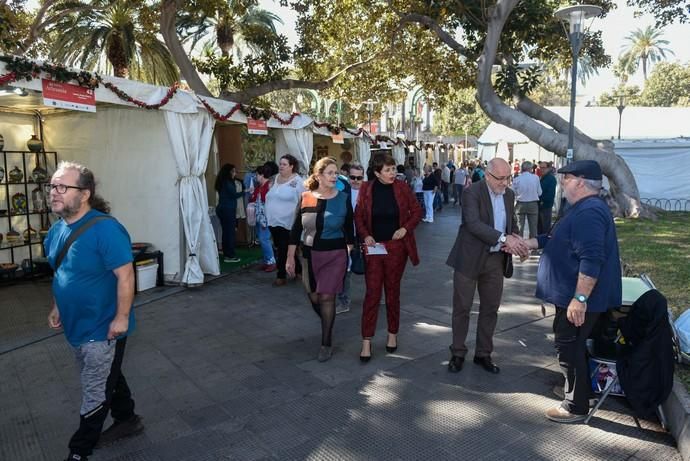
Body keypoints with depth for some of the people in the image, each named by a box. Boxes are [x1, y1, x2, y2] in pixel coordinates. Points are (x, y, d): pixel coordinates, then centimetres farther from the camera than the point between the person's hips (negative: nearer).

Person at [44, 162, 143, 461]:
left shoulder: (105, 228, -24)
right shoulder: (56, 230, 3)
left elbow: (125, 275, -25)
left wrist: (122, 318, -24)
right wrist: (56, 307, 15)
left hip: (102, 328, -8)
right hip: (76, 325, 8)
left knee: (95, 394, 7)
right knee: (106, 378, 24)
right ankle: (127, 420, 43)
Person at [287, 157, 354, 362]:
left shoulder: (343, 199, -5)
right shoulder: (305, 198, -3)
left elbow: (349, 229, 2)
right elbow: (296, 229, 1)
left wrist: (350, 253, 3)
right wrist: (290, 257, 1)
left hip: (335, 255, -2)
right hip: (310, 254, 2)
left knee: (326, 297, -4)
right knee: (314, 297, 12)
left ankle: (326, 343, 11)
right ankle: (327, 325, 41)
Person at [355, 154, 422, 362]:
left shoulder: (402, 188, -4)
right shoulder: (367, 189, -3)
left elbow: (417, 211, 4)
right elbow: (358, 216, 3)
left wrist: (406, 228, -11)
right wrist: (365, 235, -12)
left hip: (396, 246, 1)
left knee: (393, 292, 12)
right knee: (372, 293, -1)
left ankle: (393, 334, 29)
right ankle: (366, 341, 7)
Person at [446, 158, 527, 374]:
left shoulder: (509, 194, 7)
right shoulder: (472, 192, -13)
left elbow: (512, 223, 16)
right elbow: (473, 223, -26)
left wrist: (515, 240, -6)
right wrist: (503, 238, -32)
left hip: (496, 259, 6)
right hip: (470, 258, -5)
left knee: (490, 308, 12)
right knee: (462, 308, 6)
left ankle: (483, 354, 27)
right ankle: (458, 353, 22)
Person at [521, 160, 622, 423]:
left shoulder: (589, 213, -24)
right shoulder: (583, 209, 12)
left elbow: (591, 260, -30)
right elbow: (556, 239, 22)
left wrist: (580, 298, -30)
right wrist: (525, 243, 17)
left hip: (578, 299, -11)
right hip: (572, 295, 11)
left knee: (569, 347, 1)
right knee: (573, 346, 23)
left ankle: (576, 407, 14)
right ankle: (581, 391, 39)